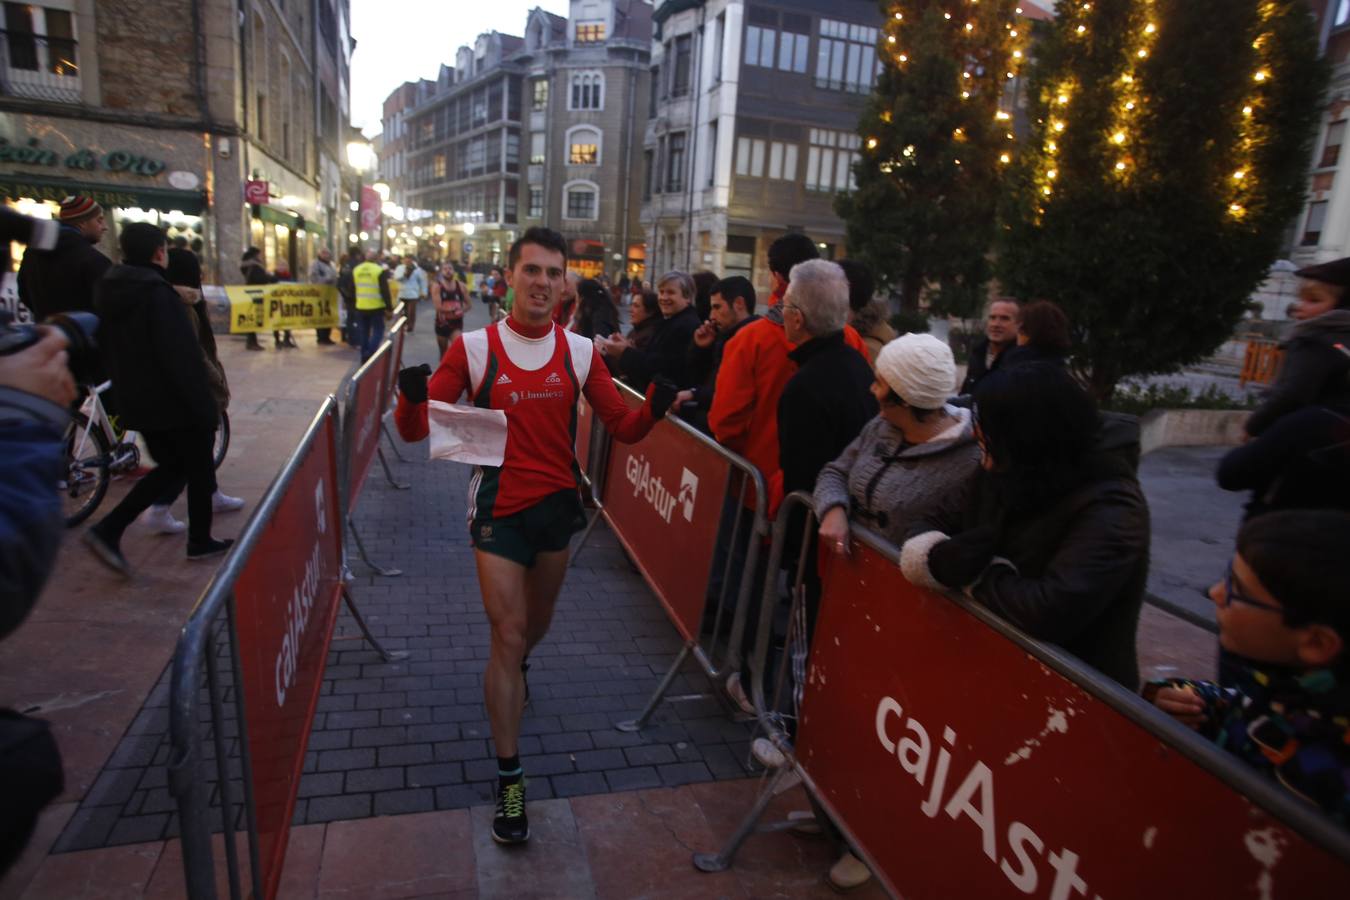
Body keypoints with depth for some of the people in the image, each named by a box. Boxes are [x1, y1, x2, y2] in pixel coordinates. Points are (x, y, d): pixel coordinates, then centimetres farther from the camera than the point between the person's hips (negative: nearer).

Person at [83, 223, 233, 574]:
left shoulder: (110, 291, 8)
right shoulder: (157, 292, -19)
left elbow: (109, 348, 15)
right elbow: (181, 356, -23)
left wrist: (128, 390, 23)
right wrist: (204, 405, -18)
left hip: (138, 402, 8)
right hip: (175, 402, -8)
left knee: (170, 466, 19)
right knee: (199, 470, 9)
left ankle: (108, 529, 8)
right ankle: (200, 541, 20)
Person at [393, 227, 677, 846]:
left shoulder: (580, 351, -2)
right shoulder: (473, 348, -9)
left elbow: (622, 427, -1)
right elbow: (416, 431, -8)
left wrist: (655, 408, -22)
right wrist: (411, 398, -31)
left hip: (557, 504, 3)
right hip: (498, 509, -3)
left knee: (534, 626, 22)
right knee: (508, 635, -3)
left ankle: (514, 670, 59)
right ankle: (509, 779, 13)